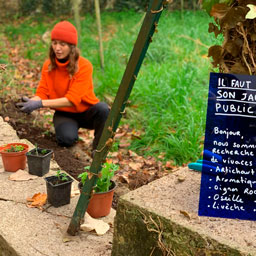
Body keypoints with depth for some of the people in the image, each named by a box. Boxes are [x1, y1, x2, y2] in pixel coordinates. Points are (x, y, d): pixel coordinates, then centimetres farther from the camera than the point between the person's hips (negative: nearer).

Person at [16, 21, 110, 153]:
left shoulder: (84, 66, -20)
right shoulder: (48, 65, -7)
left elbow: (72, 99, -27)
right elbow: (42, 92, -8)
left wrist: (40, 104, -35)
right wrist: (32, 102, -32)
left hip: (86, 112, -2)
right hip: (64, 114, 2)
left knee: (102, 108, -35)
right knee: (66, 139, -30)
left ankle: (98, 147, -11)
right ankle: (71, 128, 9)